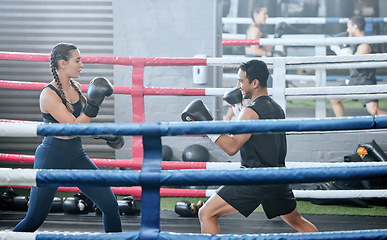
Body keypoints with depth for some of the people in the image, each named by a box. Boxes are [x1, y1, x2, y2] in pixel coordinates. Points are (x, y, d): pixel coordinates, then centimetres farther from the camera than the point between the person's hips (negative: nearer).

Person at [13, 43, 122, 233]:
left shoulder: (76, 87, 4)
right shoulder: (48, 94, -19)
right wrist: (93, 104, -32)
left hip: (76, 157, 7)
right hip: (52, 158, -7)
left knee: (110, 205, -2)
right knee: (34, 220, -1)